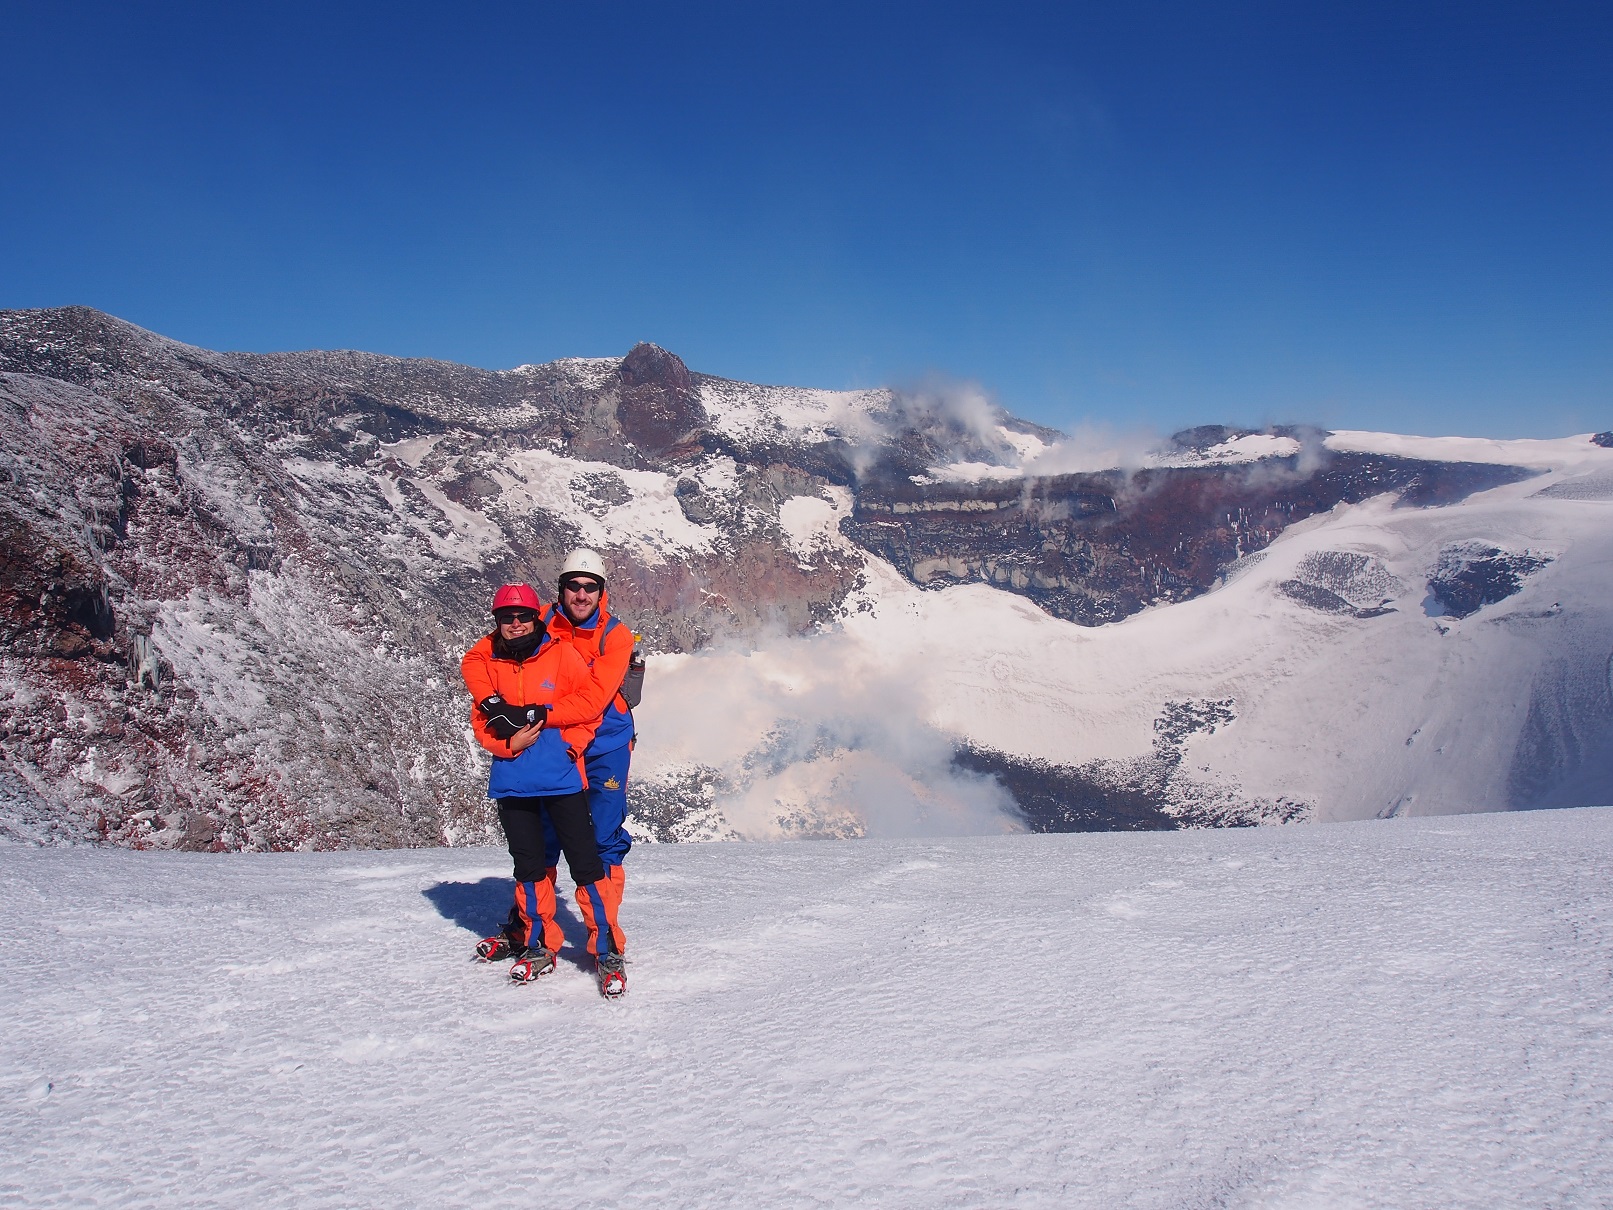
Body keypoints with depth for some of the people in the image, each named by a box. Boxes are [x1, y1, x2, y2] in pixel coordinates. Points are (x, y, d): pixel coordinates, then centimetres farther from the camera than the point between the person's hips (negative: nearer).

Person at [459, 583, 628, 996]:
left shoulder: (561, 653, -1)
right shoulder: (488, 664, 8)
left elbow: (589, 699, -5)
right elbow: (481, 722, 8)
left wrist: (538, 714, -14)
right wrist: (509, 742, -12)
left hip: (562, 778, -3)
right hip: (513, 783, 3)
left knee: (584, 863, -4)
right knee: (529, 865, 12)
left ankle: (607, 949, 4)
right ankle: (538, 943, 27)